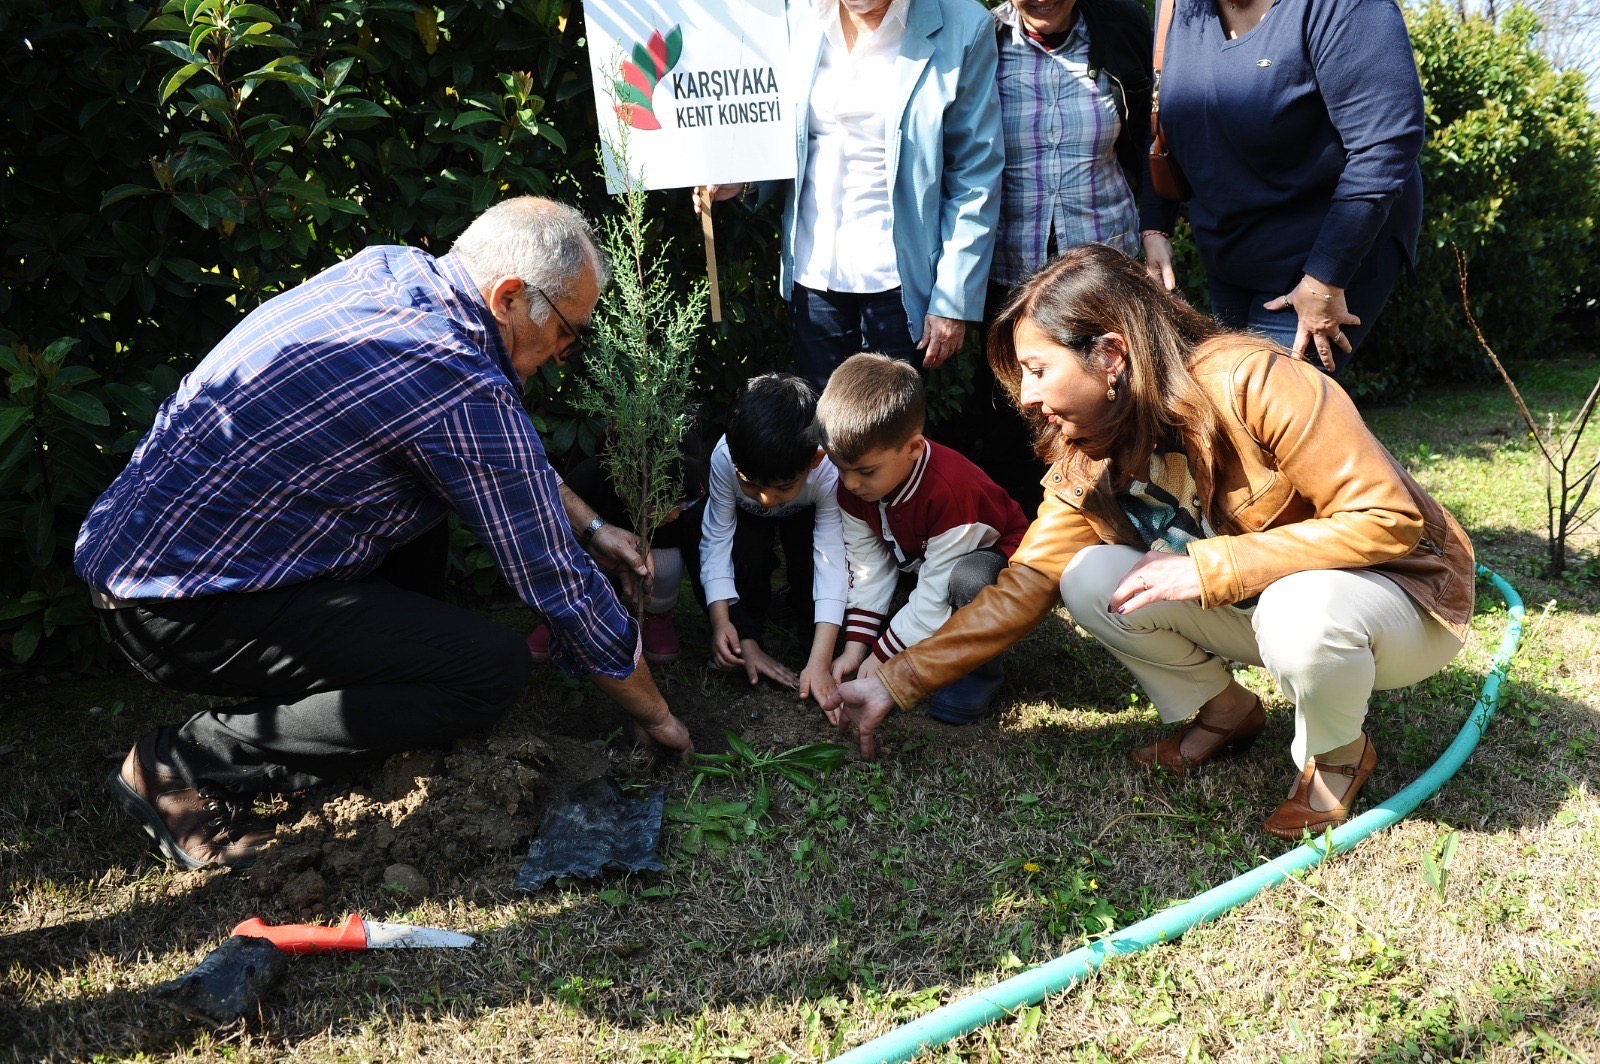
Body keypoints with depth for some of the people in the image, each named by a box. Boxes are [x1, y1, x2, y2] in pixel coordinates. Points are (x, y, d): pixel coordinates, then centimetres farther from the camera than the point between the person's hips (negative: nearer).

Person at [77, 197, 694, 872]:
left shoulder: (389, 269, 1)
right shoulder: (464, 393, -24)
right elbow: (560, 586, -15)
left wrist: (588, 525, 19)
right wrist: (653, 714, 0)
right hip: (178, 611, -9)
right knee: (494, 669, -15)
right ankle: (186, 762, -5)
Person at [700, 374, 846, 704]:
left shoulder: (829, 471, -42)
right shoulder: (725, 457, -40)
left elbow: (831, 561, -41)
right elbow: (717, 539, -28)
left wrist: (819, 663, -45)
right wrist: (721, 621, -36)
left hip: (808, 516, -1)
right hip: (747, 518, 1)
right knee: (747, 551, -33)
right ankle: (747, 636, -7)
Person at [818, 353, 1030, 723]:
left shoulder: (949, 489, -38)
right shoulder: (854, 484, -16)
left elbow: (937, 592, -33)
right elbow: (867, 568, -11)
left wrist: (882, 655, -27)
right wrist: (855, 647, -16)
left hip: (992, 556, -7)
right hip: (916, 562, 7)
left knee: (967, 581, -41)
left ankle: (978, 673, -12)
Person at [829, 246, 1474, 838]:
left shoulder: (1253, 383, -28)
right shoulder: (1084, 460, -8)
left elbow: (1388, 518, -27)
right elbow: (1022, 588, -8)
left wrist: (1208, 565, -32)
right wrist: (894, 684, -12)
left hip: (1400, 592, -5)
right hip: (1250, 605, 5)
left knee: (1302, 614, -39)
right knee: (1089, 578, -16)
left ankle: (1337, 756, -5)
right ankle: (1221, 712, 8)